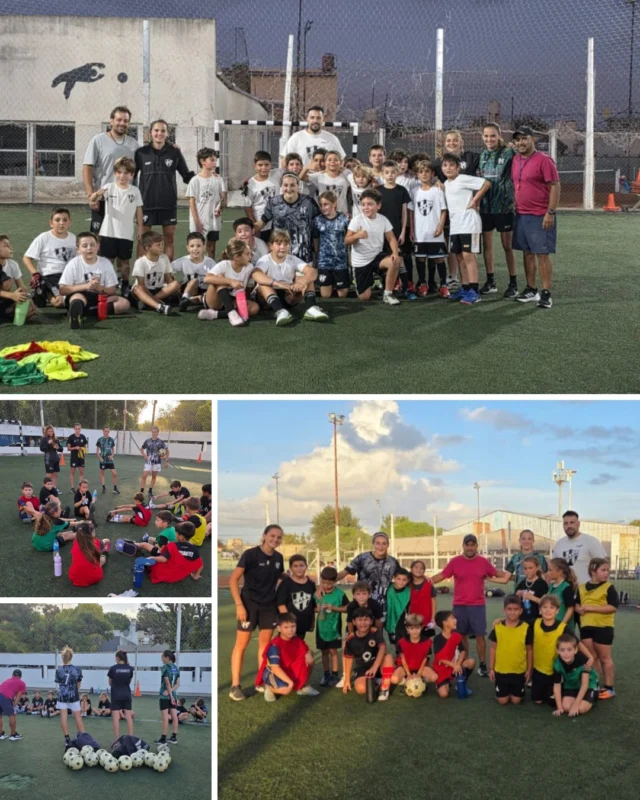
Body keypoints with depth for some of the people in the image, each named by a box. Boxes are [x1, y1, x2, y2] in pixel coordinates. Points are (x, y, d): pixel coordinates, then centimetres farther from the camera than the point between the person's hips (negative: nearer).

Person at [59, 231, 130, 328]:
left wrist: (99, 288, -23)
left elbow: (112, 290, -1)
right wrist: (86, 286, -24)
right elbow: (62, 290, -15)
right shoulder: (74, 264, -10)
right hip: (78, 295, -4)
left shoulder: (106, 263, -3)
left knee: (124, 303, -19)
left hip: (99, 297, 4)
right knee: (78, 297, -39)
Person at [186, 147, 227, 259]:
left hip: (214, 221, 3)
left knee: (211, 248, 11)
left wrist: (221, 208, -19)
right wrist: (197, 222, -12)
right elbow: (192, 202, -6)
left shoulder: (218, 179, 3)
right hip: (199, 222, -3)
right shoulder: (195, 180, -6)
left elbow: (223, 198, 4)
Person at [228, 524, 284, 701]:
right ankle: (235, 686, 3)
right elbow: (233, 579, -16)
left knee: (265, 644, 12)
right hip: (249, 604, -6)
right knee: (242, 644, -2)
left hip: (269, 606, 6)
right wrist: (239, 604, -20)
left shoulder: (278, 558, 2)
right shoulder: (250, 554, -15)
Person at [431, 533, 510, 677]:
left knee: (480, 635, 0)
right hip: (459, 605, 0)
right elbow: (440, 576, -1)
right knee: (462, 636, 10)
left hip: (478, 605, 0)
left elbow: (498, 574, 12)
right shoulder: (455, 562, -2)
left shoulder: (483, 562, 0)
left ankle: (482, 665, 9)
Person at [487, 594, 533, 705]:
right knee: (502, 701, 5)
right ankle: (506, 691, 37)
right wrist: (491, 668, 2)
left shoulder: (526, 628, -10)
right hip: (501, 670, 1)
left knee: (516, 701, 5)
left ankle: (513, 691, 37)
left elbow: (529, 650, 0)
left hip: (519, 671, -1)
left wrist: (529, 670, 0)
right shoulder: (498, 627, -7)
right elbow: (493, 648, 2)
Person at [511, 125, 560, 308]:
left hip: (540, 217, -7)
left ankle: (546, 294, -2)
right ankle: (531, 290, 19)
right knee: (527, 253, 11)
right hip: (521, 215, 7)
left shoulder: (543, 160, -11)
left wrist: (550, 212, -18)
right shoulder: (516, 160, 11)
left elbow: (555, 186, -13)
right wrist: (515, 207, 15)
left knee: (542, 254, -5)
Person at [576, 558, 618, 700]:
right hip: (586, 627, 5)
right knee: (591, 658, 12)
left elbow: (613, 607, -15)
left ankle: (609, 688, 10)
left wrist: (590, 608, -18)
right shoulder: (582, 588, 9)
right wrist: (579, 609, -8)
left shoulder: (608, 587, -6)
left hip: (603, 627, -5)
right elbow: (577, 604, 18)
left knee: (604, 658, 2)